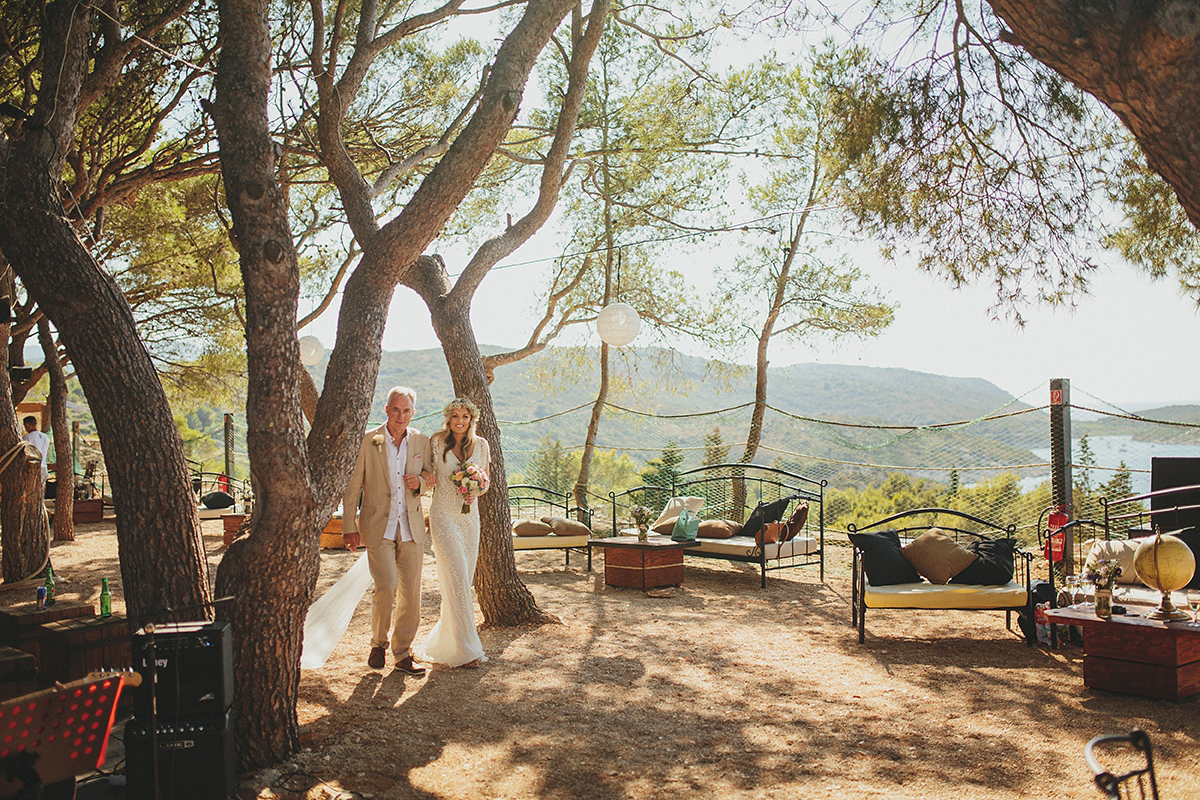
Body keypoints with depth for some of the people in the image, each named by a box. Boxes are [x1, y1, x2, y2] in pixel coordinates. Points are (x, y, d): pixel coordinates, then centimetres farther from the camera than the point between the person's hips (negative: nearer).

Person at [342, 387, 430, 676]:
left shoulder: (422, 442, 5)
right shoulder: (367, 441, -4)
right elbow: (352, 486, -1)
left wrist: (419, 483, -7)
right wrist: (349, 527, -4)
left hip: (411, 527, 3)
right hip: (378, 526, -3)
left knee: (411, 592, 4)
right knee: (386, 587, -13)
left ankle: (403, 653, 19)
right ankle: (378, 643, 14)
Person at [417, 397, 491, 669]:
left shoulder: (480, 445, 4)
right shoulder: (437, 441, -4)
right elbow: (425, 471, 6)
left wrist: (475, 493, -9)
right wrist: (428, 478, -17)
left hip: (469, 515, 4)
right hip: (443, 515, -4)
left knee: (465, 577, 11)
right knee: (457, 577, -12)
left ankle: (448, 632, 33)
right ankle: (466, 649, -7)